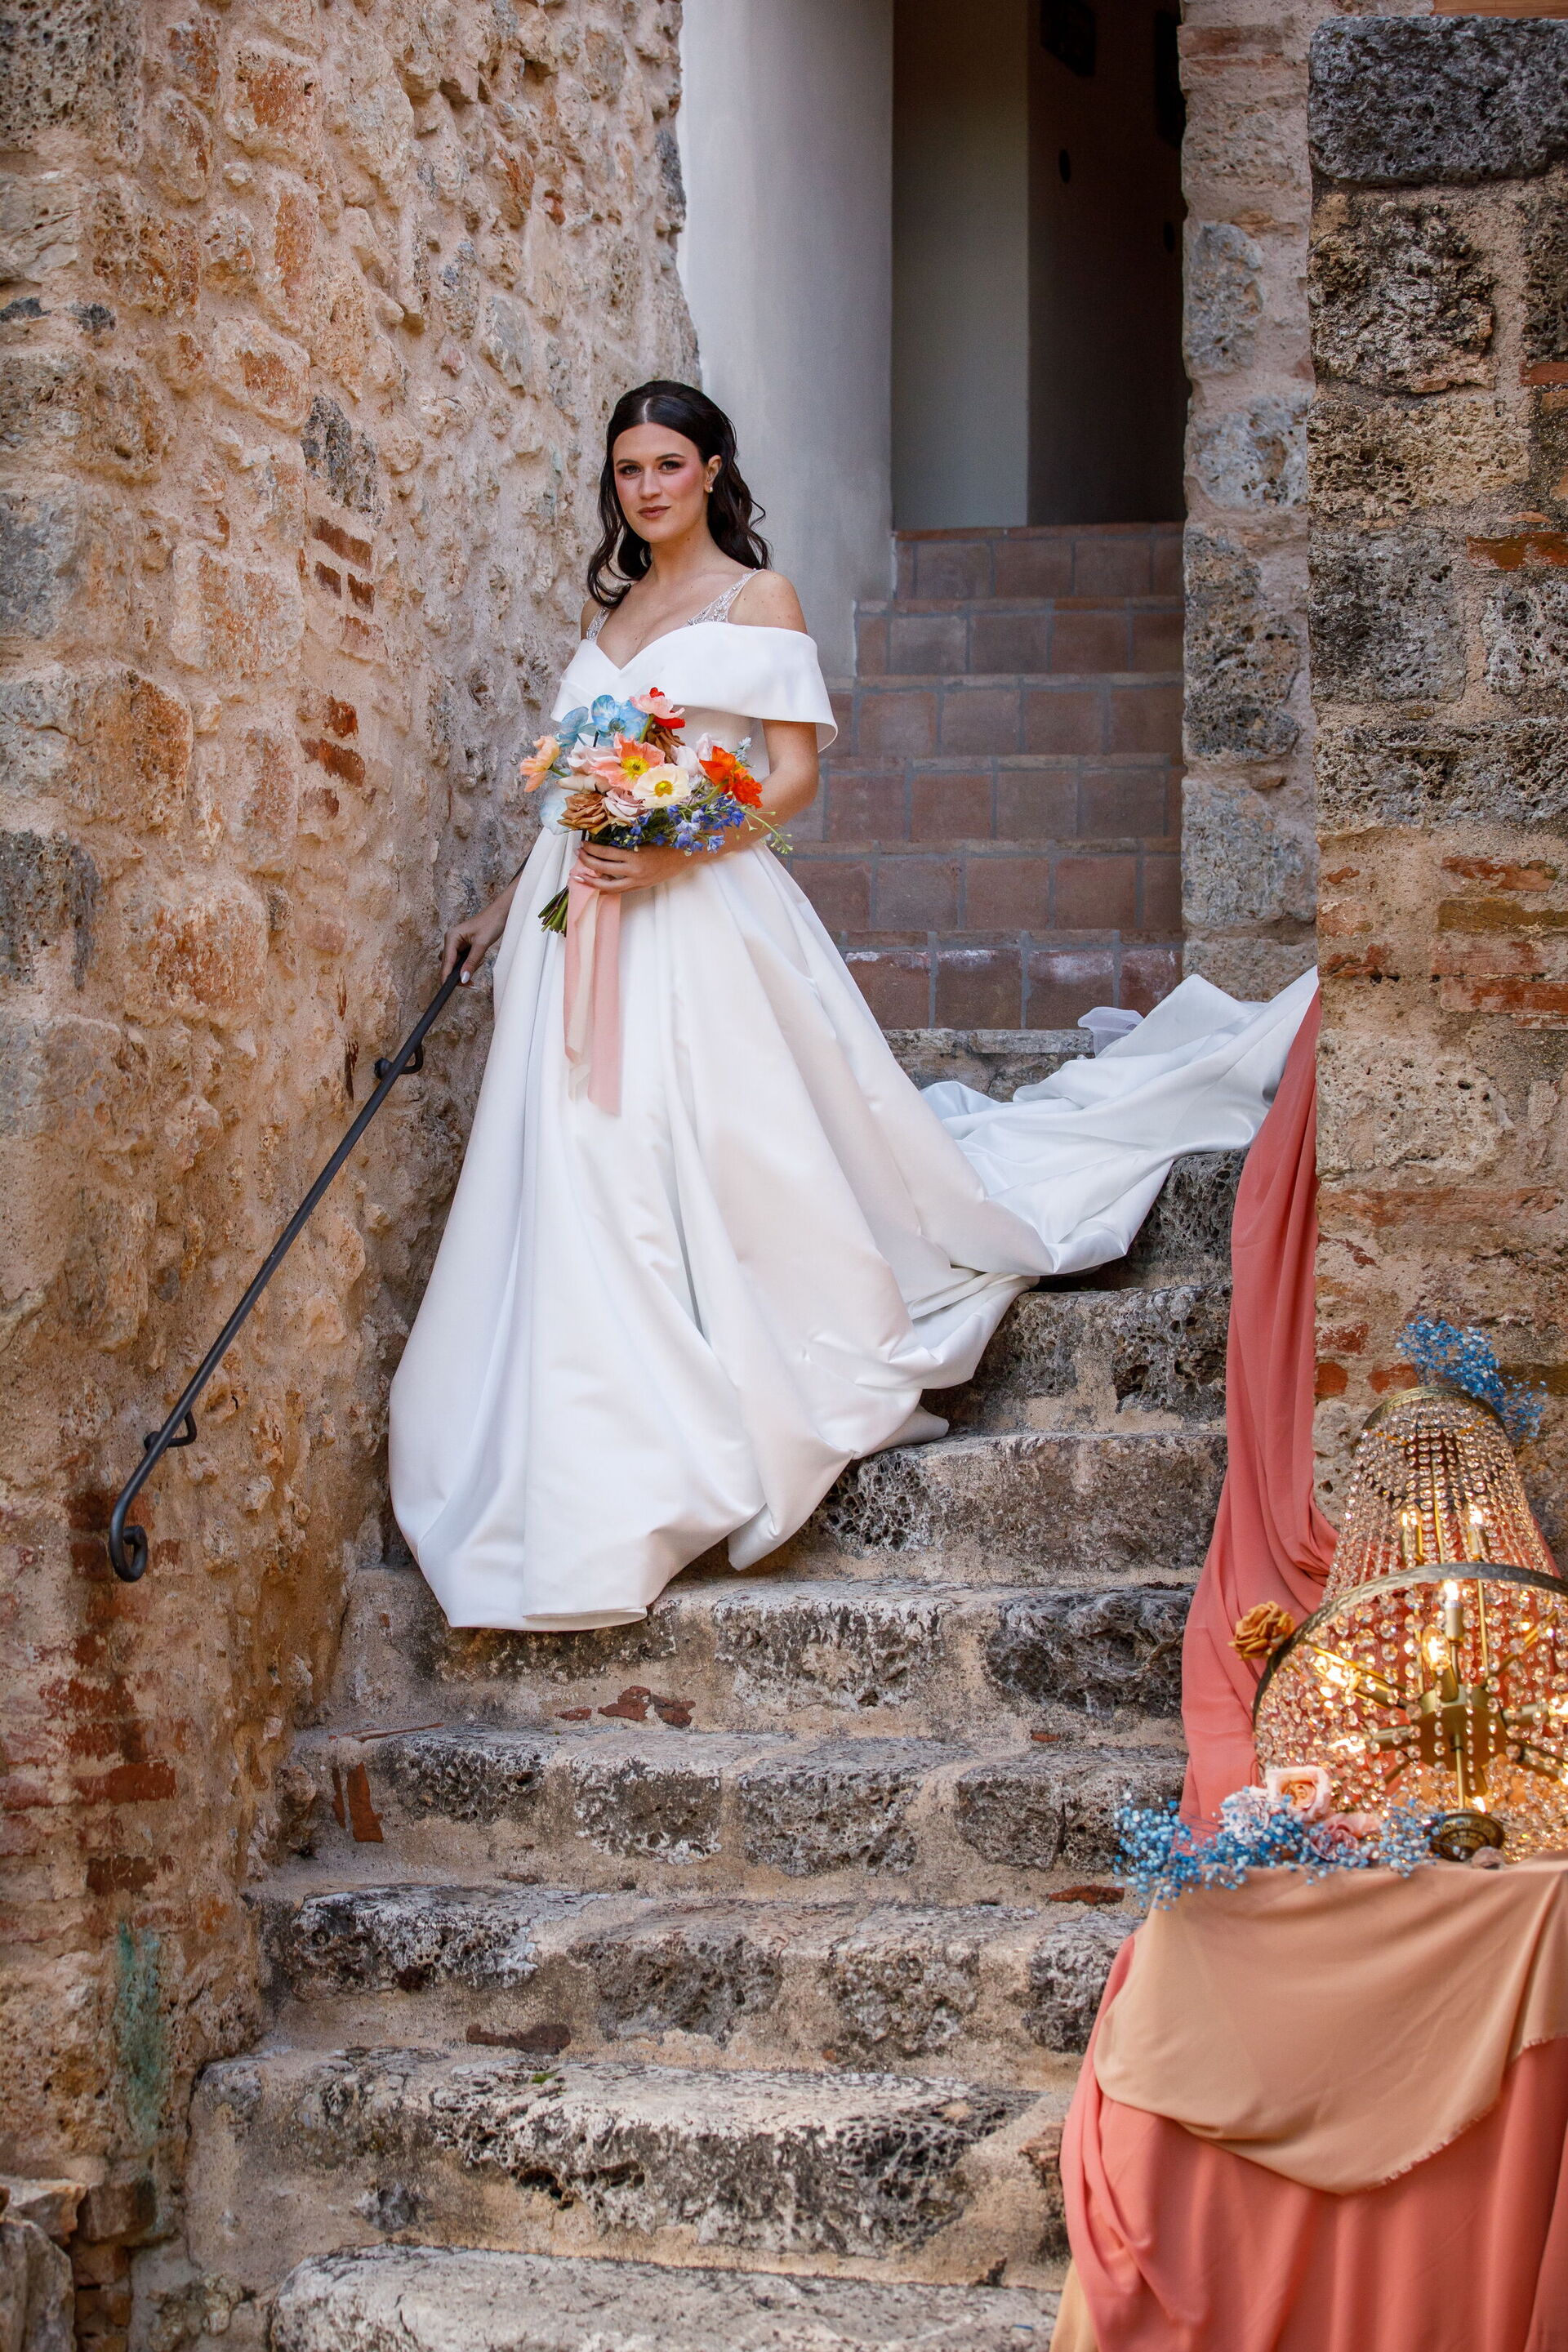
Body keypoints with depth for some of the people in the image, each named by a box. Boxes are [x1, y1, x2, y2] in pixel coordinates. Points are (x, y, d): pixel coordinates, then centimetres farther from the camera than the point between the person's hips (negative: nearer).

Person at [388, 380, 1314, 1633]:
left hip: (699, 916, -6)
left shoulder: (756, 598, 1)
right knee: (589, 1182, 2)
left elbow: (794, 776, -7)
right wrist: (511, 899, 23)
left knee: (727, 1148, -10)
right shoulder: (609, 605, 20)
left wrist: (670, 849, -20)